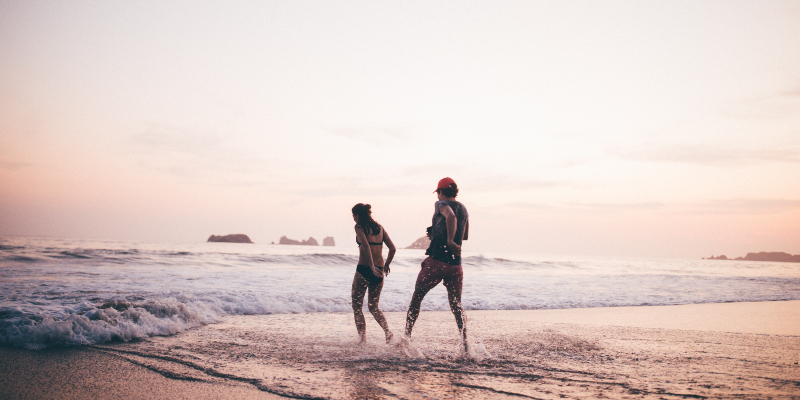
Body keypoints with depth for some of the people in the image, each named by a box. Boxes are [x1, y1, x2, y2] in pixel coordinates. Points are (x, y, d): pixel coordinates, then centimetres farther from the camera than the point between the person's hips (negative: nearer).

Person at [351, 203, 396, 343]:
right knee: (373, 306, 17)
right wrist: (386, 265, 22)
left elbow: (366, 245, -20)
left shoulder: (359, 227, -3)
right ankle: (387, 331, -5)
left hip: (364, 269, -6)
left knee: (357, 306, 9)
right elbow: (392, 249, 10)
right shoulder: (379, 227, 13)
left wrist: (372, 267, -23)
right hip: (379, 271, 6)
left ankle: (362, 338, 1)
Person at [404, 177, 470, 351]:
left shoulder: (441, 204, -3)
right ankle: (465, 345, -1)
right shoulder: (464, 209, 15)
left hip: (436, 261, -5)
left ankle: (406, 338, 14)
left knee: (416, 299, 11)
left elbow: (451, 216, -27)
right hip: (455, 264, 5)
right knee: (456, 306, 12)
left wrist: (449, 241, -25)